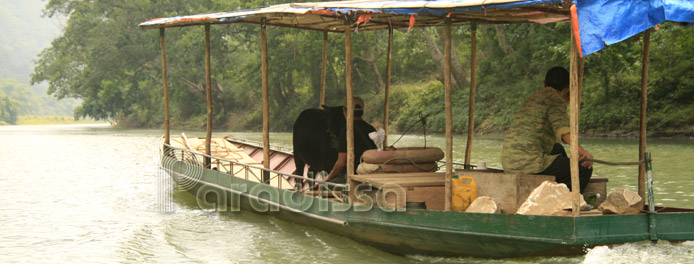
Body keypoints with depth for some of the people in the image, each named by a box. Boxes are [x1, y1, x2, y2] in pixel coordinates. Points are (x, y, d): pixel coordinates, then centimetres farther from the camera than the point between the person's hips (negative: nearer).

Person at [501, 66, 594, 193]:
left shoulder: (531, 99, 24)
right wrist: (581, 151, -35)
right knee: (584, 169, -1)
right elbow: (562, 129, -24)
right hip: (530, 162, -9)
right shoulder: (556, 101, -3)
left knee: (557, 149, 34)